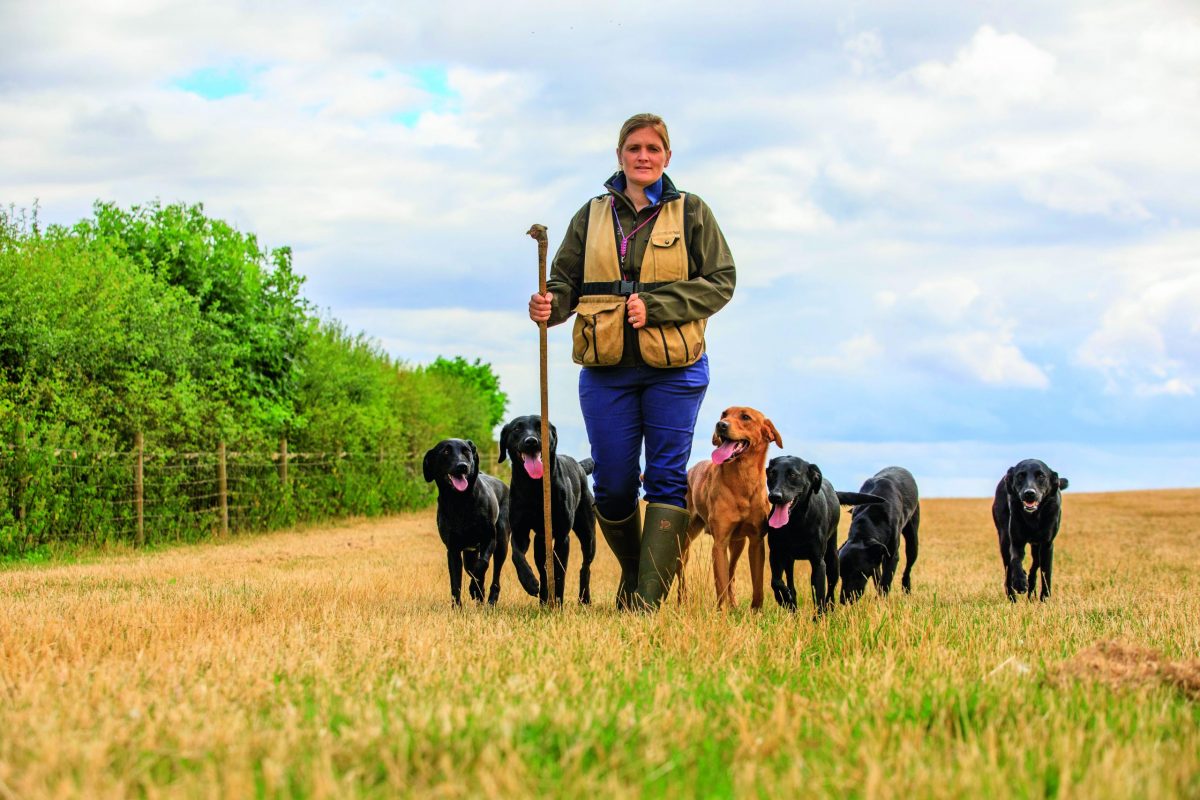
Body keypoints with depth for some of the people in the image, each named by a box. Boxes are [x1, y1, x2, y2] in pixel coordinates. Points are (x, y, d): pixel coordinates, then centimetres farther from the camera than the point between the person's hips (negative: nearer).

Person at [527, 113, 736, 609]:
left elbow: (720, 282, -1)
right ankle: (631, 573, 28)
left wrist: (654, 306, -12)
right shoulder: (592, 216, 11)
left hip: (674, 368, -2)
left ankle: (649, 598, -8)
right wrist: (550, 304, -17)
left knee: (666, 478, -6)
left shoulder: (691, 213, 4)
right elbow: (566, 279, 7)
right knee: (612, 484, 3)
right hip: (606, 368, 2)